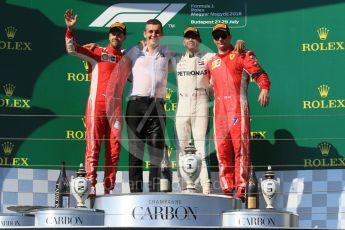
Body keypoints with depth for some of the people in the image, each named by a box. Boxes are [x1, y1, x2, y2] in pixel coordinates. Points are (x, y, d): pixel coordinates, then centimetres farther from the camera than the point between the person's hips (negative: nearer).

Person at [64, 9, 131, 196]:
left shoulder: (127, 60, 19)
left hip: (116, 108, 4)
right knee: (93, 146, -8)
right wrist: (70, 29, -16)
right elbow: (72, 49, -2)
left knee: (114, 149, 2)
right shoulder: (97, 53, 8)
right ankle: (91, 186, -11)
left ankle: (109, 189, 5)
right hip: (97, 105, -4)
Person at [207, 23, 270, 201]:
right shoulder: (211, 62, 22)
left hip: (238, 106, -6)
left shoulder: (241, 56, 4)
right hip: (219, 110, 6)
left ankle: (240, 190, -11)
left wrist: (264, 90, -25)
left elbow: (259, 73, -8)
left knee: (240, 147, -9)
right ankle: (227, 190, 8)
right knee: (222, 150, 3)